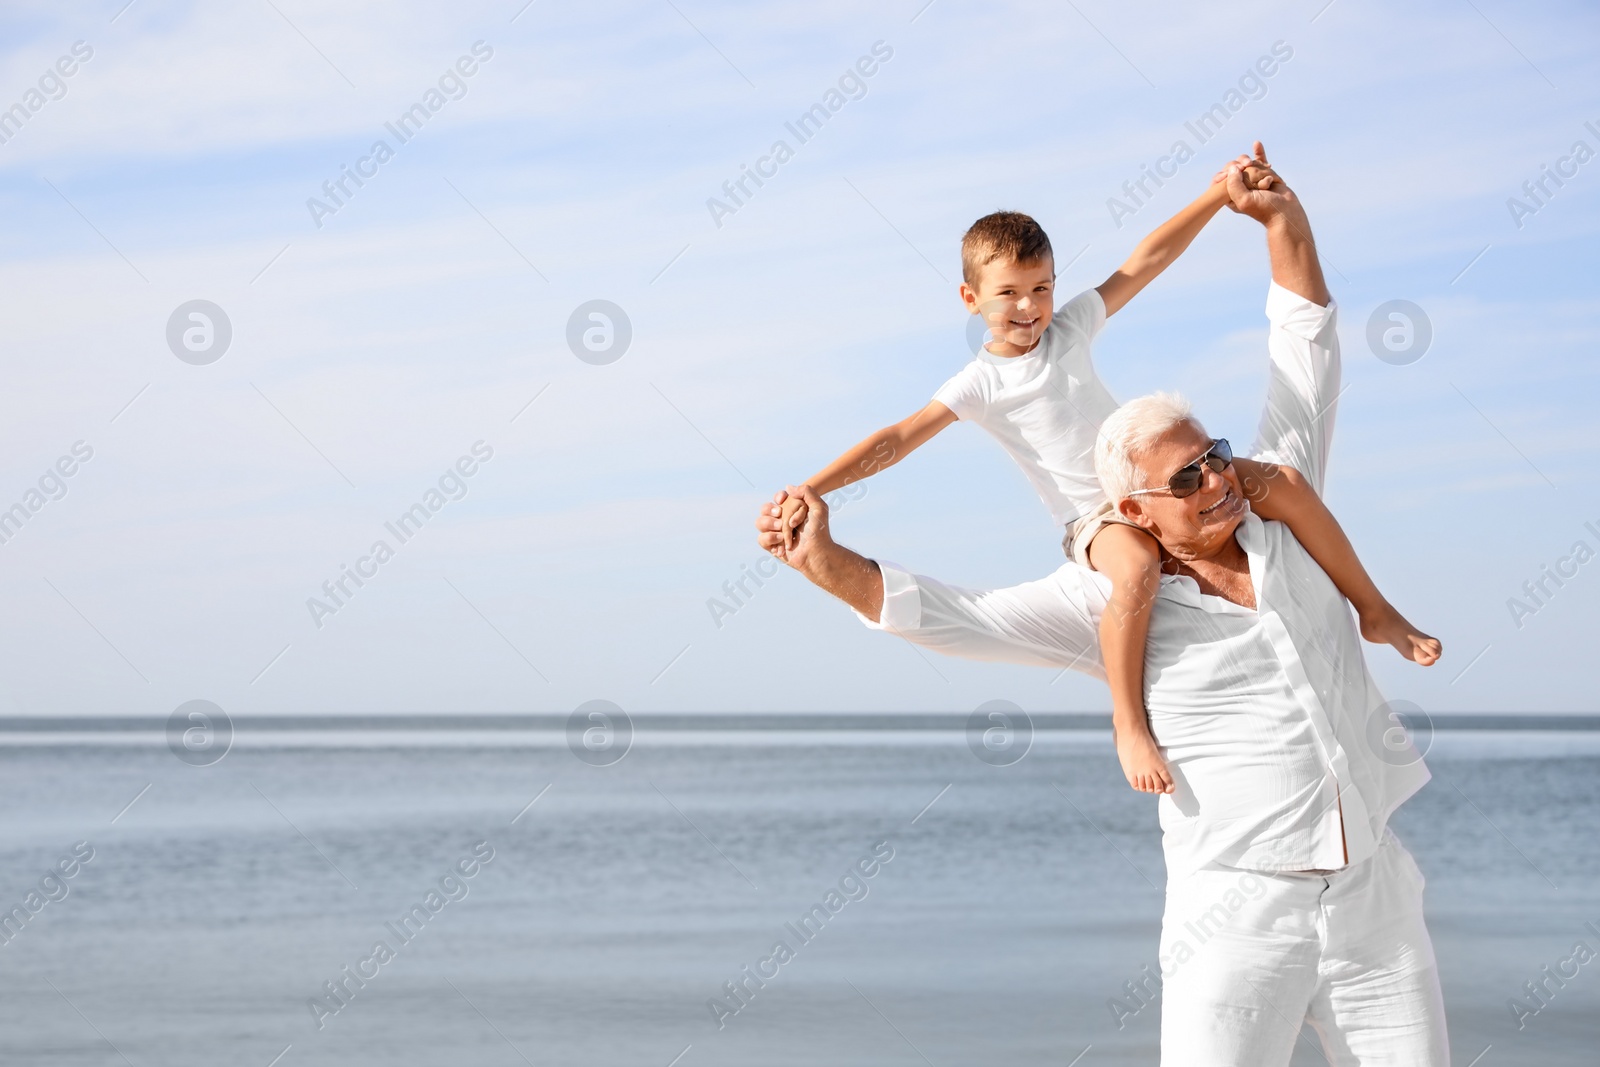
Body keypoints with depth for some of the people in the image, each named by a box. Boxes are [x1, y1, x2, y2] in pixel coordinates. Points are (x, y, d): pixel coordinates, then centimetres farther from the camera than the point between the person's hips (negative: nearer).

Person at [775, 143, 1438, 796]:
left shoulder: (1069, 329, 5)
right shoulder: (980, 385, -6)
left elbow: (1145, 261, 2)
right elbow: (896, 441, -14)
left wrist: (1220, 194, -5)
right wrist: (808, 491, -25)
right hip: (1095, 519, -5)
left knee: (1284, 485, -13)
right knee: (1137, 567, -40)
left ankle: (1374, 610, 6)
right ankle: (1129, 722, -26)